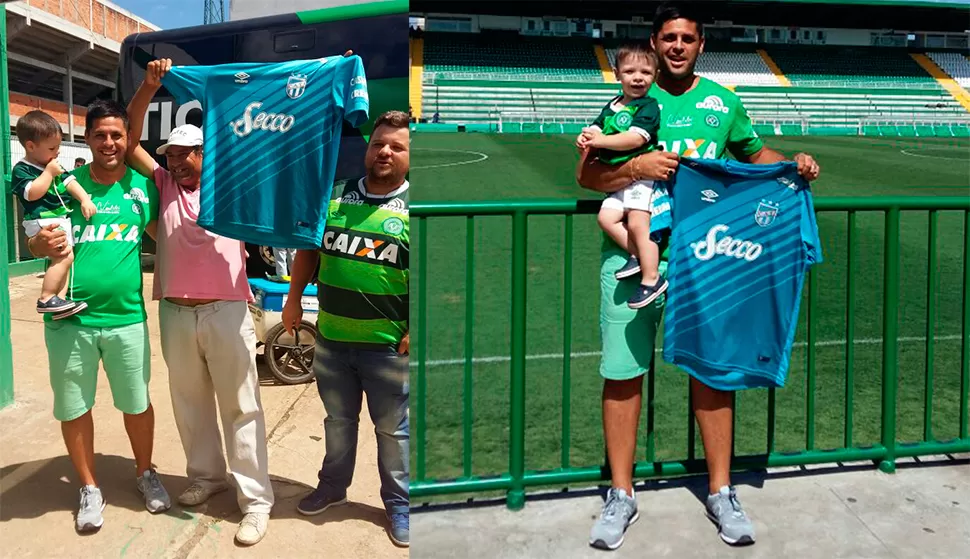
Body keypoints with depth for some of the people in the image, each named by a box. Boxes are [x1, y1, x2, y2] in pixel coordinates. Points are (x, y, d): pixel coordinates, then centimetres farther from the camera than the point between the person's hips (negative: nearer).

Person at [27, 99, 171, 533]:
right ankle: (89, 488, 30)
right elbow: (35, 243, 2)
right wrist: (42, 244, -22)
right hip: (68, 319, 0)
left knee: (137, 404, 11)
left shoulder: (142, 186, 1)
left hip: (126, 318, 0)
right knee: (73, 408, 10)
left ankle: (145, 473, 36)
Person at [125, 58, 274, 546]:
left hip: (225, 312, -4)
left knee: (241, 407, 0)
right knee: (189, 403, 16)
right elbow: (130, 142, 7)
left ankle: (256, 500, 4)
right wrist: (149, 87, -3)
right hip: (175, 314, 4)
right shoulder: (165, 185, 11)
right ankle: (206, 476, 34)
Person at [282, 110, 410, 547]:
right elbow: (308, 249, 15)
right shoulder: (333, 196, 6)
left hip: (389, 345, -3)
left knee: (394, 429, 8)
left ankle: (399, 504, 25)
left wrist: (415, 330, -15)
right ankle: (333, 485, 41)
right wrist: (293, 299, 10)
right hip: (331, 338, 4)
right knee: (338, 420, 21)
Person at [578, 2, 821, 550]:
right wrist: (635, 167, -14)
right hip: (632, 252, -1)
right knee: (624, 371, 2)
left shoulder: (723, 102, 13)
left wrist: (793, 164, 9)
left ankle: (721, 491, 23)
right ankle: (621, 495, 17)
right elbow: (587, 174, 3)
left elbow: (754, 151, 28)